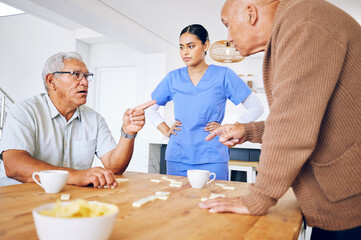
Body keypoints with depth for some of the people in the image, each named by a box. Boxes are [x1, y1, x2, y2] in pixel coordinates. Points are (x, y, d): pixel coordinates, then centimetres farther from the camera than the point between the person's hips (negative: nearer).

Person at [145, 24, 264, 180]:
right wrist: (166, 130, 7)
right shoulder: (173, 78, 8)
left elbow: (257, 107, 2)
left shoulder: (223, 75, 0)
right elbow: (150, 107, 19)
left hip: (212, 157, -2)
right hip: (178, 157, 3)